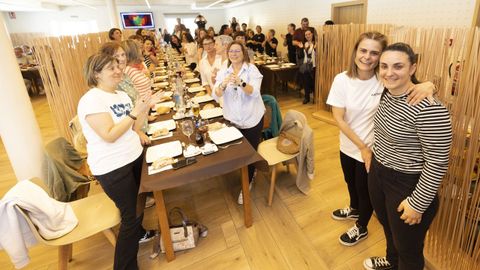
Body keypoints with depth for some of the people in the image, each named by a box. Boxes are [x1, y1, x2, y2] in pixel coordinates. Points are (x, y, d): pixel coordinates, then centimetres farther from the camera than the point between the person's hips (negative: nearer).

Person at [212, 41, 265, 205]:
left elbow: (254, 92, -21)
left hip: (252, 119, -3)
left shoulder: (252, 69, -7)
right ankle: (250, 174, 45)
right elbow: (216, 96, -10)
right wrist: (223, 84, -31)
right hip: (232, 120, 3)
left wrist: (241, 83, -40)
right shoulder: (223, 72, 2)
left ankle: (247, 185, 24)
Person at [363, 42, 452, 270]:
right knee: (388, 226, 31)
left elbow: (438, 161, -22)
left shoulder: (428, 108, -27)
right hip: (378, 174, 8)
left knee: (409, 250, 14)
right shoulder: (386, 93, -1)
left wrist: (418, 204, -17)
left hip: (408, 186, -8)